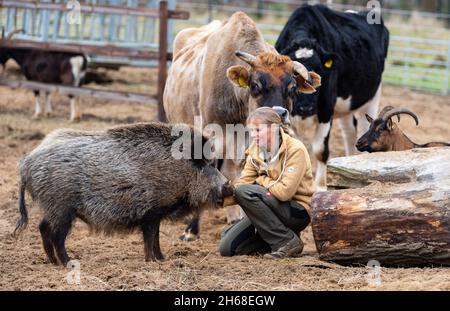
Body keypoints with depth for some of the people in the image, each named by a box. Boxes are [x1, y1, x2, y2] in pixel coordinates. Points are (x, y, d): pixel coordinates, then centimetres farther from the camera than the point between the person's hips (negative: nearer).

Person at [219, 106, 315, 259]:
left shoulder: (295, 149, -17)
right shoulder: (255, 151, 3)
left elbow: (285, 191, -26)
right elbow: (241, 184, -6)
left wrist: (261, 181, -11)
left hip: (298, 212, -7)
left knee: (245, 192, -27)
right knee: (227, 248, -5)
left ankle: (287, 241, -18)